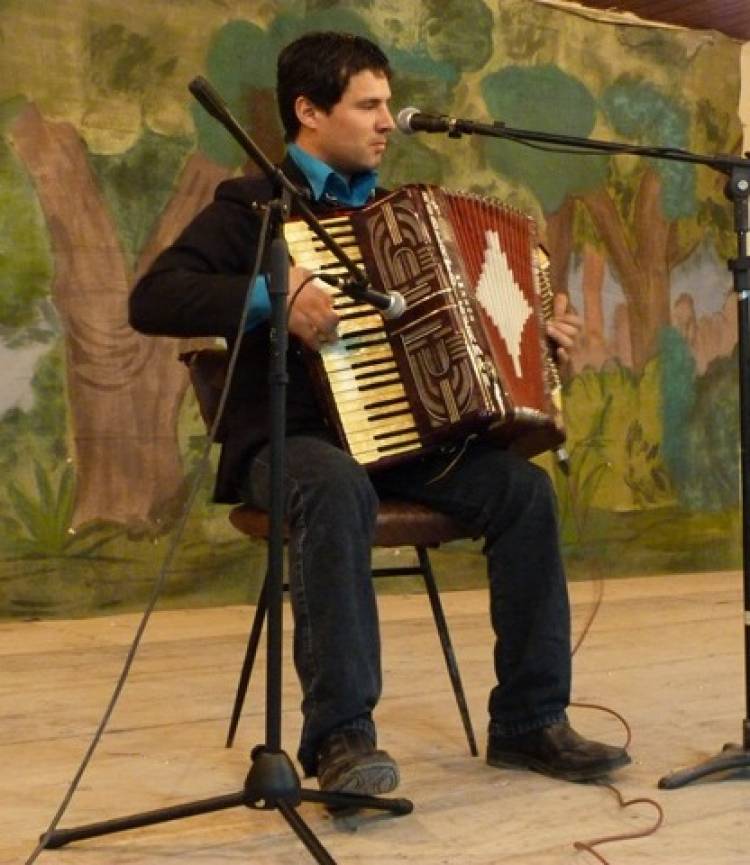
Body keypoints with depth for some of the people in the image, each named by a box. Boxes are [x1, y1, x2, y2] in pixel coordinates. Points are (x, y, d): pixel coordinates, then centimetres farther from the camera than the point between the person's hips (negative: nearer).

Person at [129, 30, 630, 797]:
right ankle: (341, 733, -31)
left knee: (523, 487, -16)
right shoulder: (251, 207, -1)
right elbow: (151, 300, -15)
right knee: (340, 489, -38)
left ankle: (529, 719, -8)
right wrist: (271, 296, -27)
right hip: (290, 438, -5)